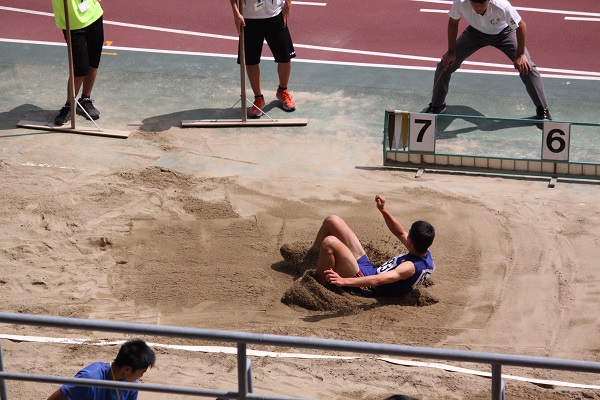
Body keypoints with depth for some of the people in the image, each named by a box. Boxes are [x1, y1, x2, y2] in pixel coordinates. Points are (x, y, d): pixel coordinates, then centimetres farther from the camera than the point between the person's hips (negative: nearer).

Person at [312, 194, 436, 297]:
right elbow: (401, 233, 13)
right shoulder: (426, 254, -2)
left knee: (330, 243, -31)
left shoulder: (411, 267, -29)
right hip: (368, 267, 10)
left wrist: (344, 281, -51)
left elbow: (378, 280, -41)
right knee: (332, 221, 7)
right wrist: (383, 210, 4)